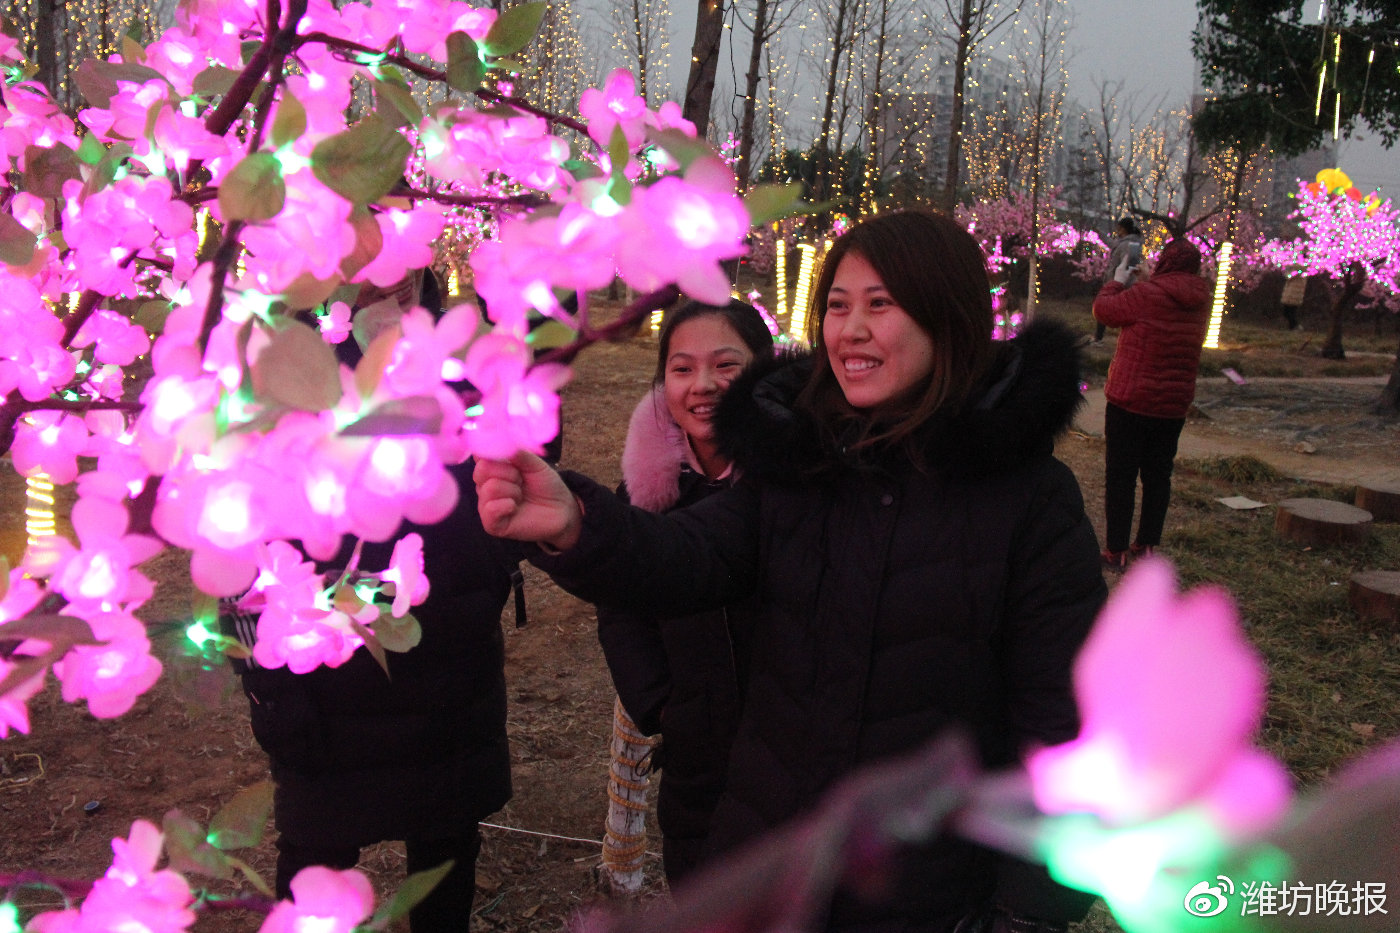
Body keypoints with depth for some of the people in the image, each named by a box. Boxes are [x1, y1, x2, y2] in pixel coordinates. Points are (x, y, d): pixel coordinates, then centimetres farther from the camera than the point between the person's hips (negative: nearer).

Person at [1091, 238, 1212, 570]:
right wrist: (1143, 280, 14)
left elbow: (1103, 309, -7)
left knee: (1120, 476, 1)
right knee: (1158, 475, 14)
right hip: (1174, 406, 6)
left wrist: (1117, 281, 10)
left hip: (1131, 402, -6)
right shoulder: (1199, 301, 4)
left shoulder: (1150, 294, -18)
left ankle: (1116, 550, 3)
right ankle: (1148, 545, 20)